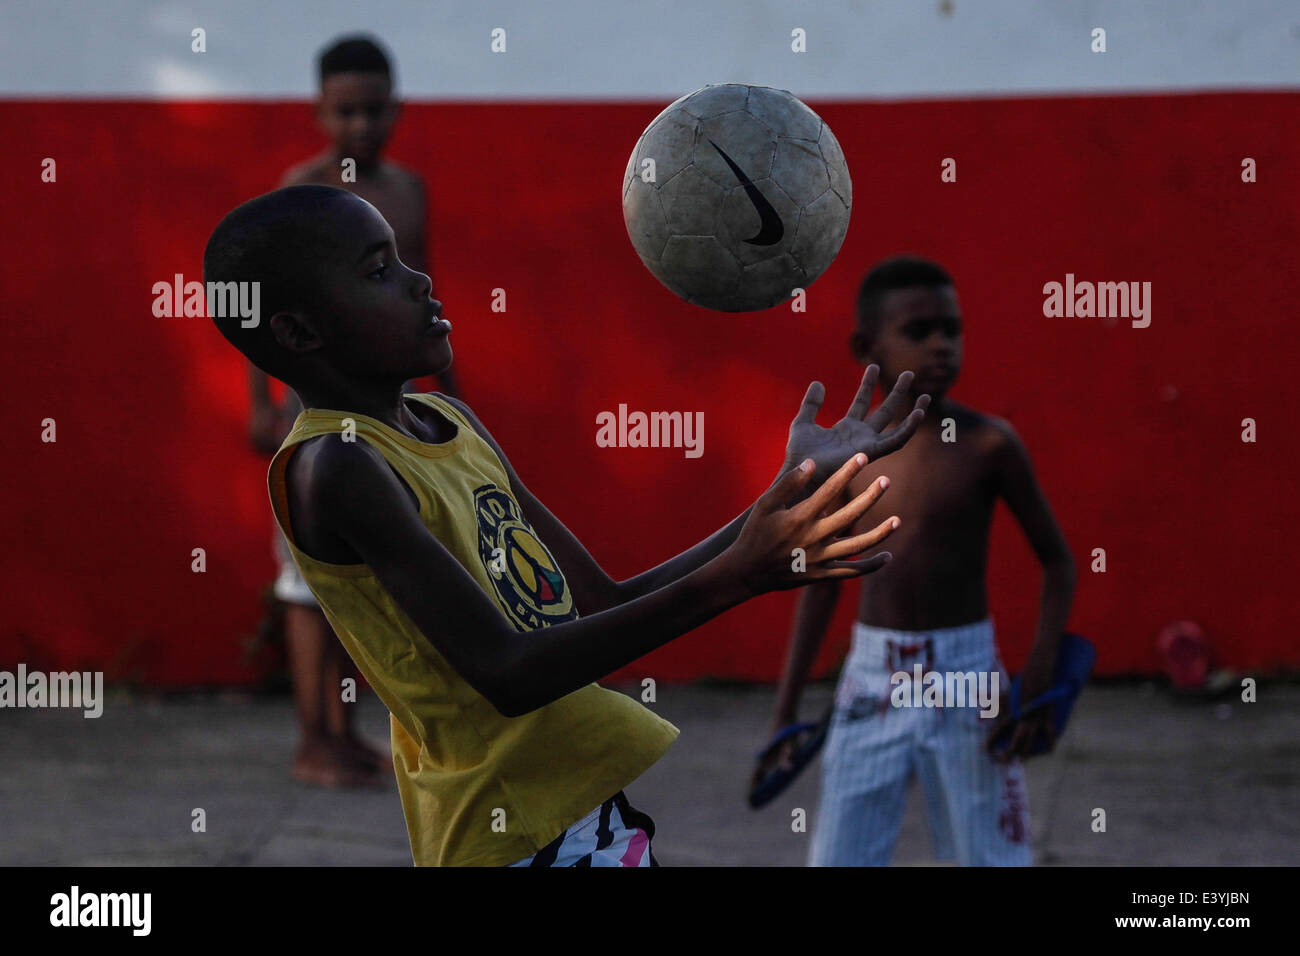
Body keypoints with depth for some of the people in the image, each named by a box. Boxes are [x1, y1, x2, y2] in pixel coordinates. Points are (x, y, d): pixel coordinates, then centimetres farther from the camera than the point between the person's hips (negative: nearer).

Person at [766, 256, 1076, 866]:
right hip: (871, 678, 3)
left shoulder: (988, 444, -8)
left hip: (965, 677, -3)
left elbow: (1057, 560, -1)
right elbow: (822, 581, 11)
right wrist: (786, 711, 12)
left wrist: (1040, 678, -13)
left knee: (992, 860, 2)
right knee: (837, 860, 2)